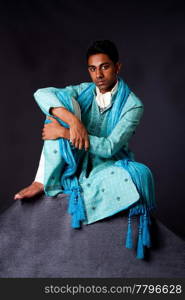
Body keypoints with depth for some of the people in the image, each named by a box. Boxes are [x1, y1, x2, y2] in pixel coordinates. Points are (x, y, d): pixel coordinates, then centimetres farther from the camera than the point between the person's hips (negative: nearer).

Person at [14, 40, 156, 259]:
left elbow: (109, 148, -21)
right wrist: (73, 120, -34)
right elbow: (41, 93, -17)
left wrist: (65, 133, -25)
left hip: (108, 165, -3)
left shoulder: (132, 105, -11)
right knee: (65, 99, -19)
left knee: (140, 174, -38)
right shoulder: (84, 91, 0)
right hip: (77, 161, 3)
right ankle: (42, 182, -21)